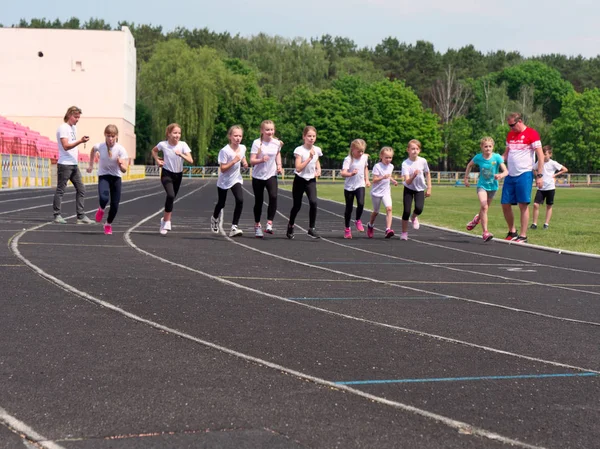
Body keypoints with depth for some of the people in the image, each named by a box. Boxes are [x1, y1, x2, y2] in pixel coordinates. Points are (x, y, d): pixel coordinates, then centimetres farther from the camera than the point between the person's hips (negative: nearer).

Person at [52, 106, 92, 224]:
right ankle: (57, 215, 5)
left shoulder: (74, 128, 17)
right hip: (64, 164, -9)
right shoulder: (63, 128, -10)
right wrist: (80, 141, -28)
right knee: (60, 190, -1)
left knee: (81, 189, 5)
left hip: (74, 164, 9)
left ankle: (81, 216, 6)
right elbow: (66, 146, -20)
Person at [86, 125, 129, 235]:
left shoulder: (121, 149, -17)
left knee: (115, 204, -1)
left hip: (116, 177, 0)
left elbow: (124, 170, -20)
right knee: (103, 198, -28)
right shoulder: (100, 146, -12)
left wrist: (121, 164, -42)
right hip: (103, 176, 0)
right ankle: (101, 210, 8)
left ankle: (108, 225, 27)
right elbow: (93, 150, 15)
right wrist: (91, 165, 16)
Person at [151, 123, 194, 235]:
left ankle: (165, 220, 35)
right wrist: (157, 160, -4)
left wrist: (181, 154, -38)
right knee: (171, 195, -25)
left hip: (178, 174, 3)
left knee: (171, 198, 13)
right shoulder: (163, 144, -13)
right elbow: (154, 150, 10)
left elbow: (191, 160, -23)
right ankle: (167, 222, -15)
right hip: (167, 173, -2)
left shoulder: (183, 145, -15)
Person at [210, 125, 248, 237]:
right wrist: (234, 161, -32)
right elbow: (223, 169, -23)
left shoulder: (242, 148, -6)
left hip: (236, 180, 3)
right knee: (221, 203, 14)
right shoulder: (225, 151, -23)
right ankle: (214, 219, 48)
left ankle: (234, 228, -16)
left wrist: (244, 163, -5)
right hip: (224, 181, -3)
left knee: (240, 201, -20)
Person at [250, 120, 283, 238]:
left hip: (271, 175, 2)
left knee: (273, 197, -21)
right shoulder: (257, 143, -13)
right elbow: (252, 161, -15)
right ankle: (257, 225, 26)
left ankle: (269, 224, -15)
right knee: (259, 201, 7)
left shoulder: (277, 143, -3)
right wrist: (261, 160, -34)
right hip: (258, 176, -1)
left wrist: (279, 164, 5)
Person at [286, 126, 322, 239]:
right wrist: (309, 158, -26)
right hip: (300, 180, -3)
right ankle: (290, 225, 33)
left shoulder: (317, 150, 1)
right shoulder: (299, 150, -13)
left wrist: (318, 169, 4)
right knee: (297, 205, 6)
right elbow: (298, 168, -21)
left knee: (313, 202, -19)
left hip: (311, 180, 3)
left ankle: (311, 228, -10)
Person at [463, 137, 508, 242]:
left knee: (485, 208, 19)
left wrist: (500, 175, -43)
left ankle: (477, 218, 54)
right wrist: (466, 178, 8)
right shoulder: (478, 157, -12)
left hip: (492, 186, 1)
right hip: (482, 185, -1)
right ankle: (485, 232, -21)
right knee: (484, 207, -21)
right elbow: (469, 165, 9)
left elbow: (506, 171, -22)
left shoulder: (497, 157, -17)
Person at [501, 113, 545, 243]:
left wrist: (539, 176, -11)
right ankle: (512, 232, 21)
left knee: (523, 205, -6)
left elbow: (540, 155, -7)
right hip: (510, 174, 7)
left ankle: (523, 236, 0)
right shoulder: (510, 135, 15)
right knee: (505, 204, 5)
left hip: (524, 174, -7)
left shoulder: (531, 134, -6)